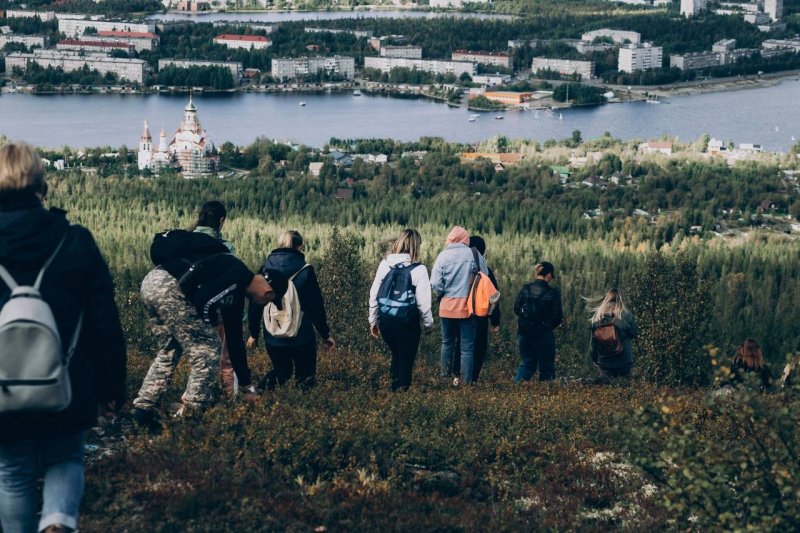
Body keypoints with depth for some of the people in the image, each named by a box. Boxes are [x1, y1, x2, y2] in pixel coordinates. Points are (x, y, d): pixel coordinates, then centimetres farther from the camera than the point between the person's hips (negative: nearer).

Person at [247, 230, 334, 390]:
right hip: (302, 338, -3)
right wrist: (325, 334, 3)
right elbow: (316, 305, -6)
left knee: (281, 372, 25)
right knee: (305, 378, 12)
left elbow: (255, 304, 3)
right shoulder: (305, 270, -9)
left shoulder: (265, 269, -1)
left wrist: (254, 333, 14)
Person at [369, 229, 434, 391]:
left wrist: (373, 321, 15)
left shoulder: (384, 264, -1)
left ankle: (394, 387, 28)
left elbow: (373, 295, 4)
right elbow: (423, 301, -12)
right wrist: (428, 323, 4)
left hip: (386, 322, 4)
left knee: (396, 356, 24)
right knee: (406, 360, 10)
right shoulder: (418, 269, -13)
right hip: (408, 323, -4)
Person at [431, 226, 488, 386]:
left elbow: (436, 283, -9)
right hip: (469, 306, -1)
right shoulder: (476, 255, -6)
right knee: (468, 346, 6)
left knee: (447, 342, 20)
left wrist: (442, 295, 10)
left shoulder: (443, 255, -6)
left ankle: (445, 374, 29)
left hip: (448, 306, 1)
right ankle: (466, 380, 5)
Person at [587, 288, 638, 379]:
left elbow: (592, 339, 2)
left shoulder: (598, 317, -2)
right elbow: (635, 333, -1)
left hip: (604, 361, 1)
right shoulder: (626, 315, -8)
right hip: (624, 361, -1)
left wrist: (594, 358, 11)